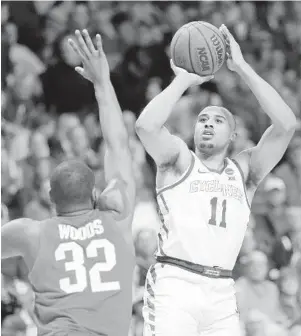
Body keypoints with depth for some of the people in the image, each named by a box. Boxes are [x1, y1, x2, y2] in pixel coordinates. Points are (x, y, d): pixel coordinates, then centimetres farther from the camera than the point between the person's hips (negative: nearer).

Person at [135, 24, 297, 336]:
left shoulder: (244, 171, 16)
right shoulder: (179, 161, 9)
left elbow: (285, 125, 2)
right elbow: (146, 126, -11)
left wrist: (242, 68, 2)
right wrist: (184, 79, 1)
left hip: (221, 293, 3)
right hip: (174, 285, -3)